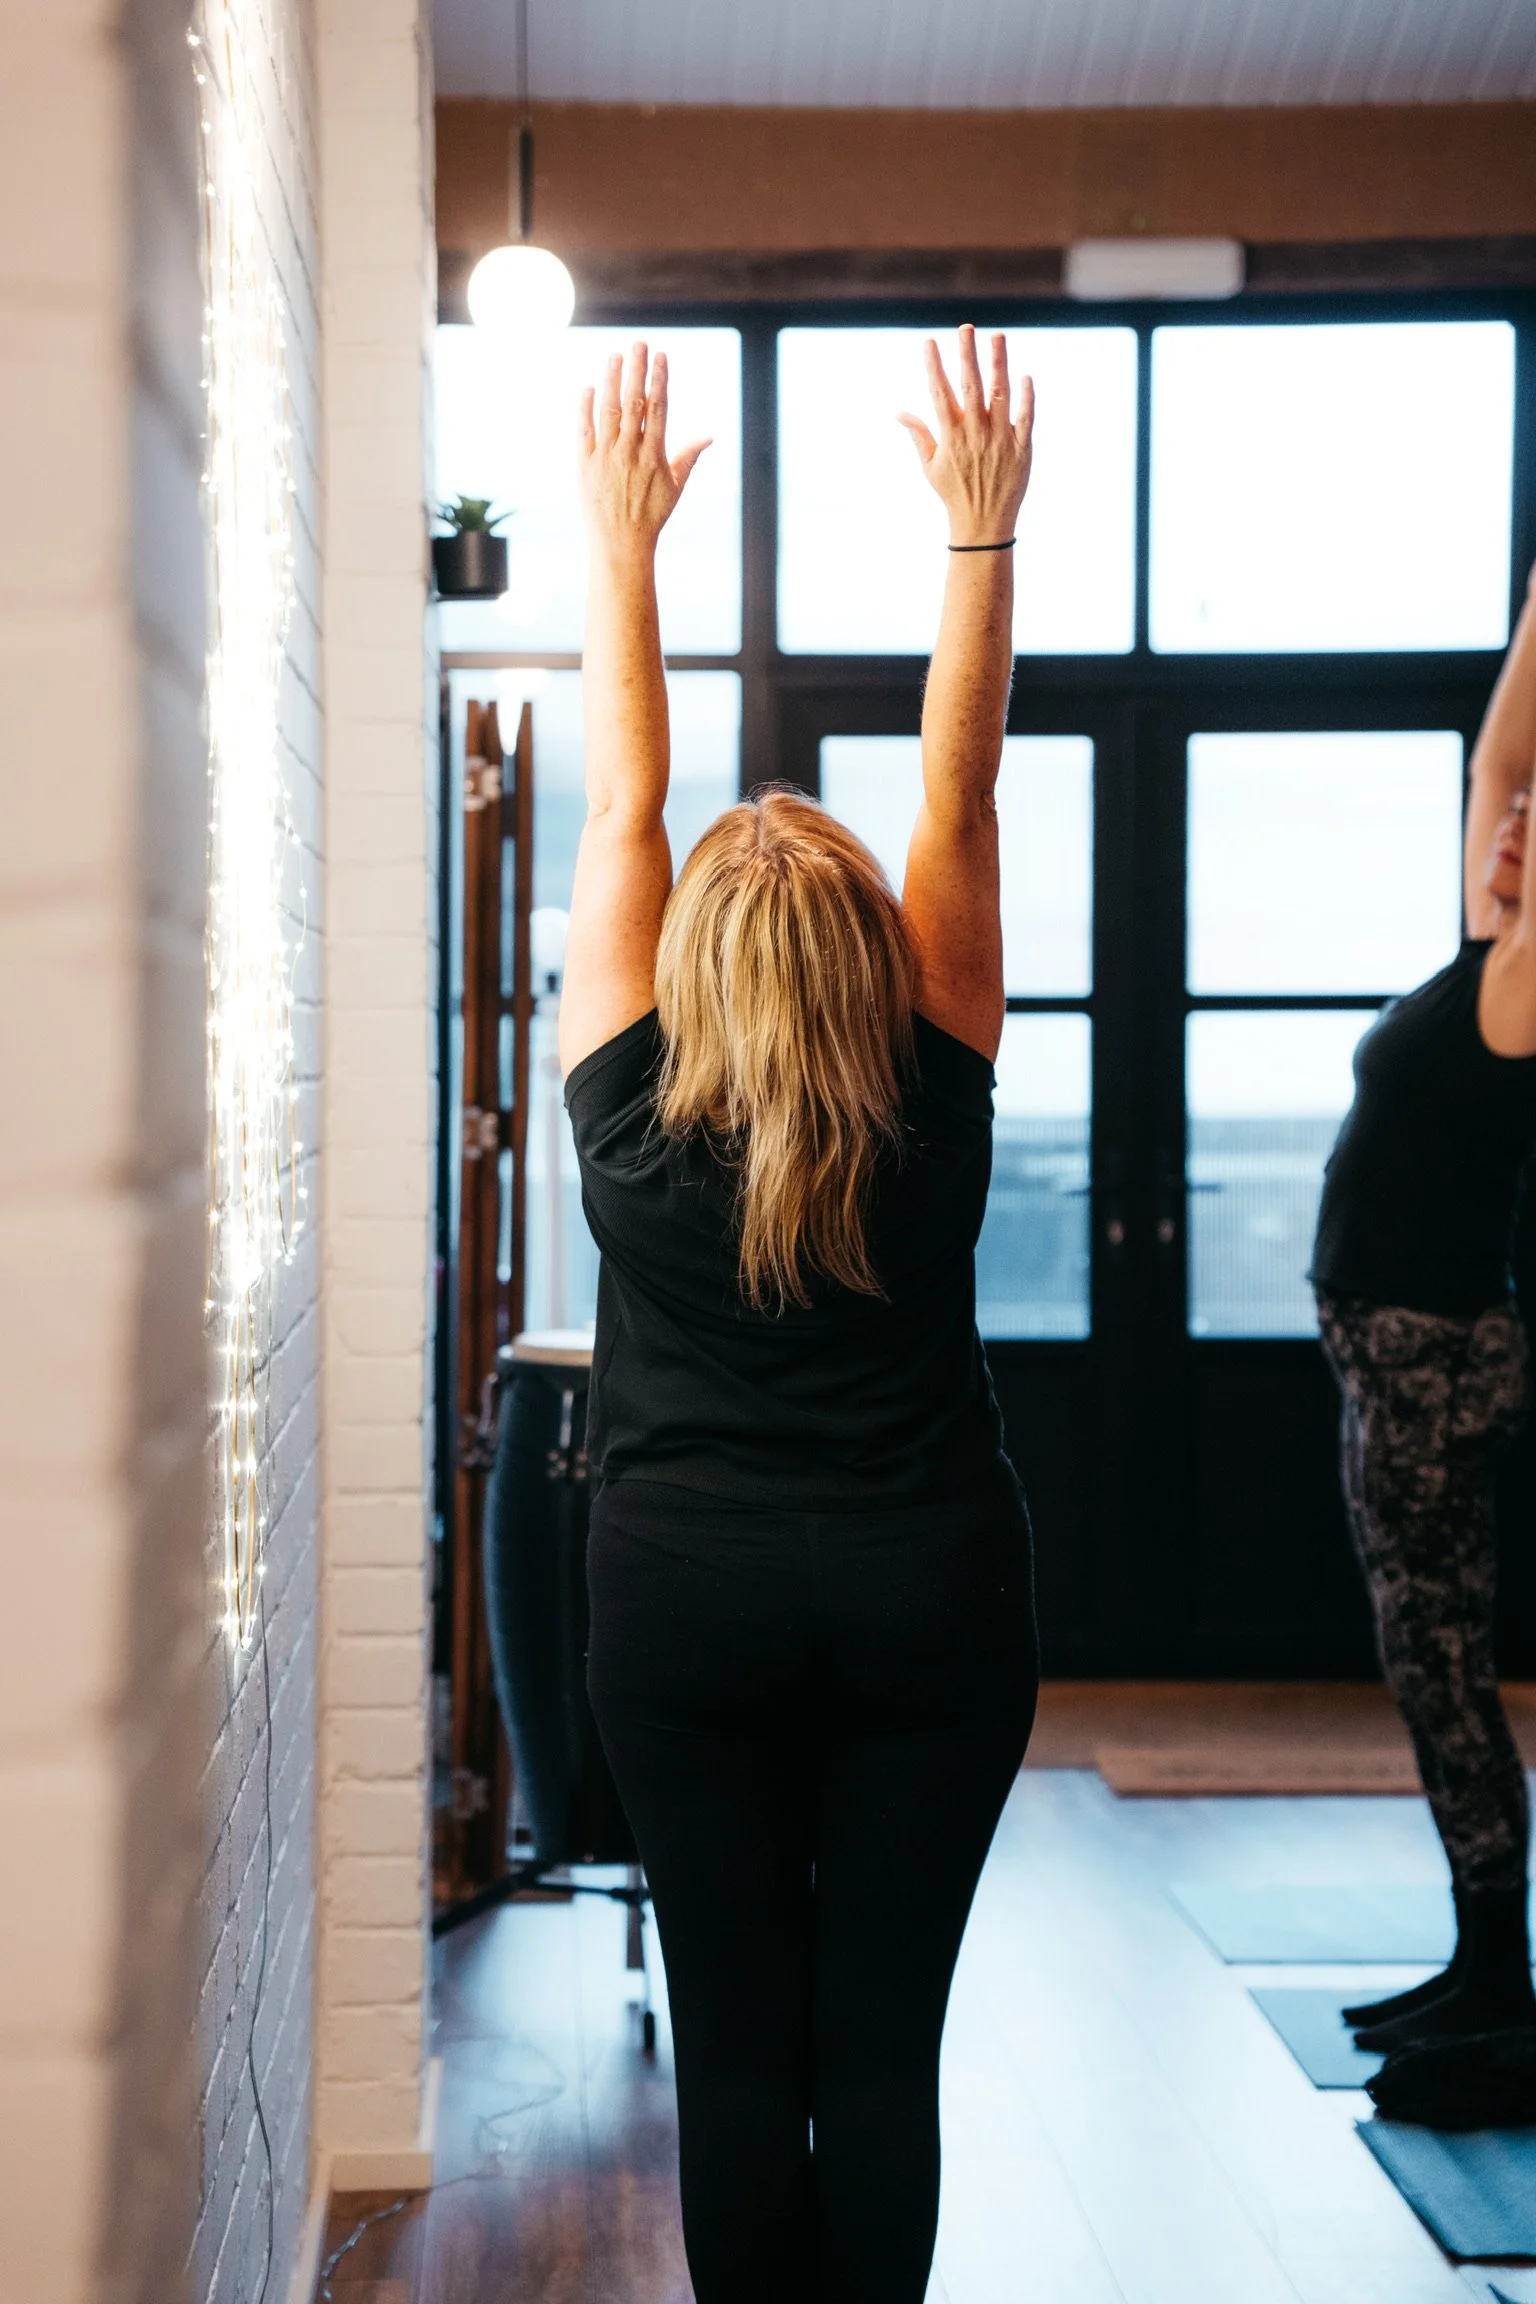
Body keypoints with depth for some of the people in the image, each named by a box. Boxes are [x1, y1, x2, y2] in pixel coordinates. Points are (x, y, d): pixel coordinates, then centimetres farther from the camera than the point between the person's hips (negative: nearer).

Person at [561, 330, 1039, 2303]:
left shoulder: (632, 1112, -7)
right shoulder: (938, 1107, -6)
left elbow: (625, 809, 0)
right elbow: (959, 798, -1)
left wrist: (620, 540, 7)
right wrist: (982, 531, 4)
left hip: (688, 1601, 0)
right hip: (933, 1599, 0)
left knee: (735, 2042, 5)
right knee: (883, 2043, 5)